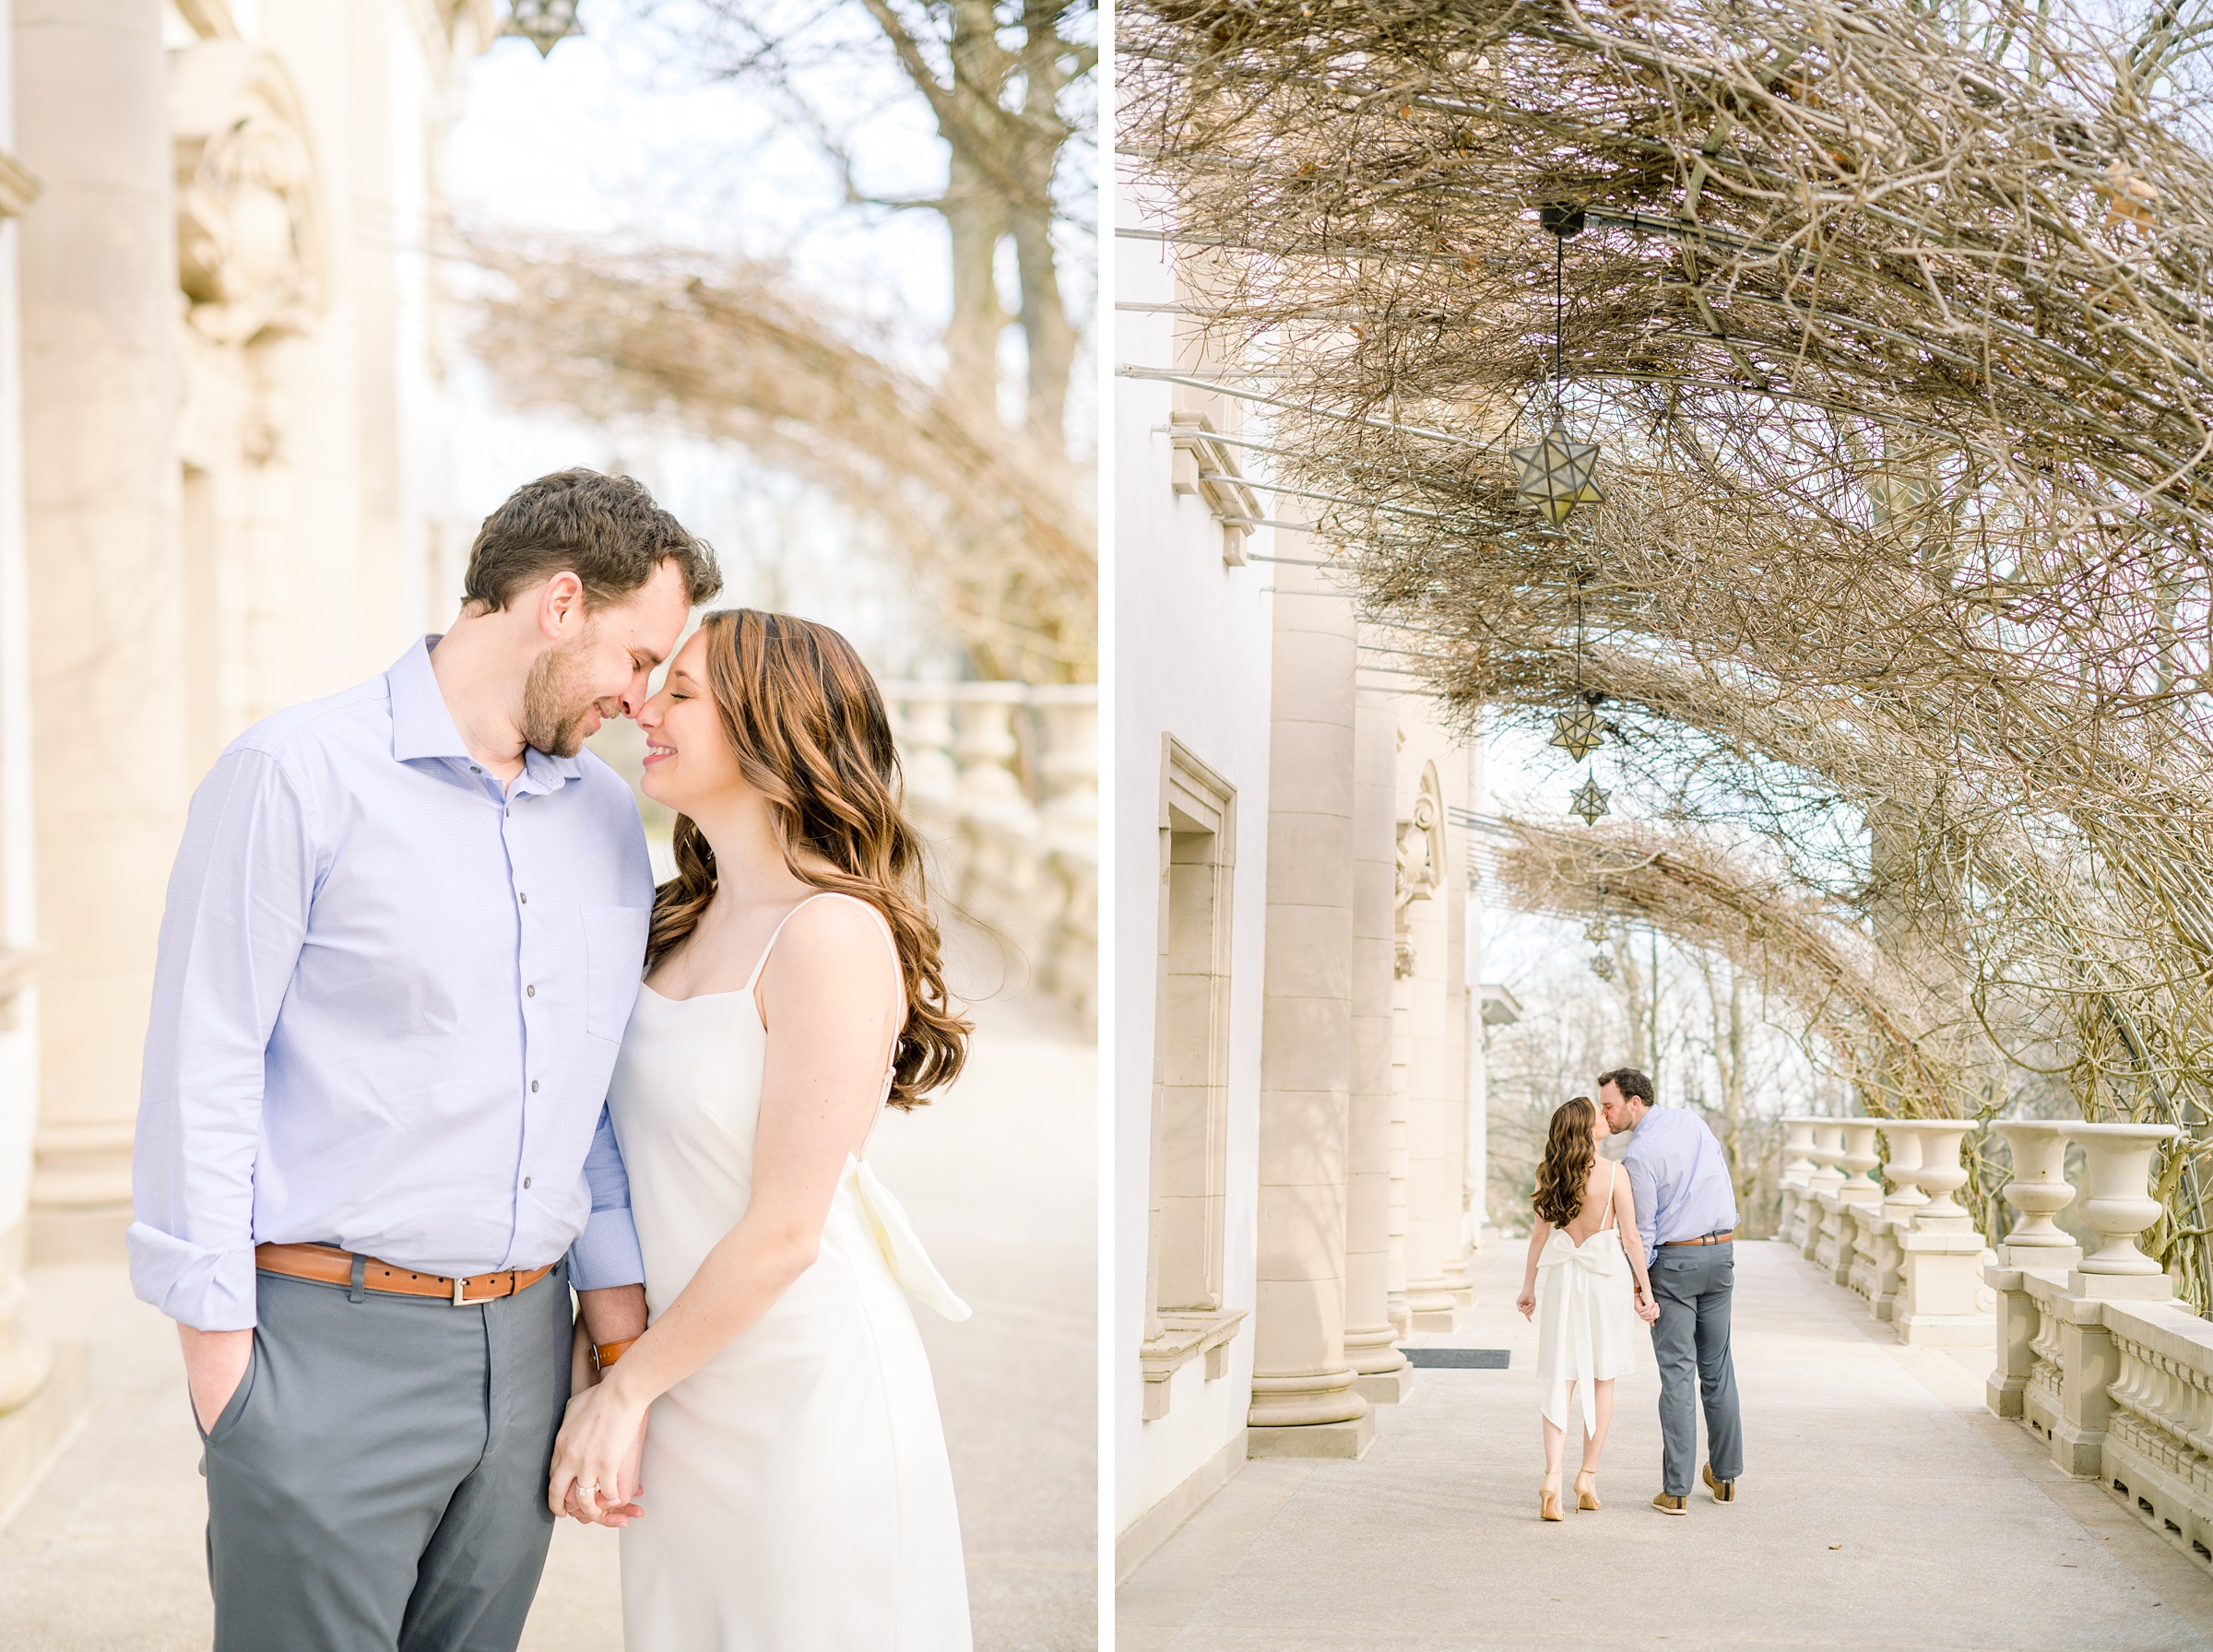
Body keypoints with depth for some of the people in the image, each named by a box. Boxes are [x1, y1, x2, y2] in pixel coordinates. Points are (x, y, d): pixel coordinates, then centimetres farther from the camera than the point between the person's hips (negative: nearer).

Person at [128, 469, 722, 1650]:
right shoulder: (297, 775, -7)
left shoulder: (608, 816, 12)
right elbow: (201, 1070, -9)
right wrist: (217, 1344, -10)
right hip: (329, 1347, -6)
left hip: (523, 1345, 6)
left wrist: (613, 1290, 11)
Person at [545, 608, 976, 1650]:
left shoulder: (834, 935, -18)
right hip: (685, 1384, 7)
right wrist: (612, 1374, 1)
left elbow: (782, 1231, -18)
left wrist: (626, 1386, -8)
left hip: (804, 1387, -7)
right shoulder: (684, 924, 8)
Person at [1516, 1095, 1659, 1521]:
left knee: (1561, 1379, 3)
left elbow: (1539, 1233, 4)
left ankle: (1553, 1474, -13)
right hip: (1606, 1276, -2)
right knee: (1602, 1379, 12)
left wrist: (1529, 1286, 14)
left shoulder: (1551, 1175, -2)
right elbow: (1630, 1238, -10)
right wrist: (1645, 1289, 0)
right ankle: (1588, 1477, 17)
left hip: (1560, 1277, 2)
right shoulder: (1613, 1175, -13)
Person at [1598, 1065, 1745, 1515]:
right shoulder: (1691, 1121, 6)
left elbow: (1642, 1231, -14)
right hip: (1721, 1252, 6)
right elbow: (1724, 1185, 15)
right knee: (1717, 1367, 15)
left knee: (1677, 1373, -3)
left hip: (1673, 1259, -6)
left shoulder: (1639, 1154, -16)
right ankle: (1725, 1475, 23)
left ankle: (1676, 1490, -4)